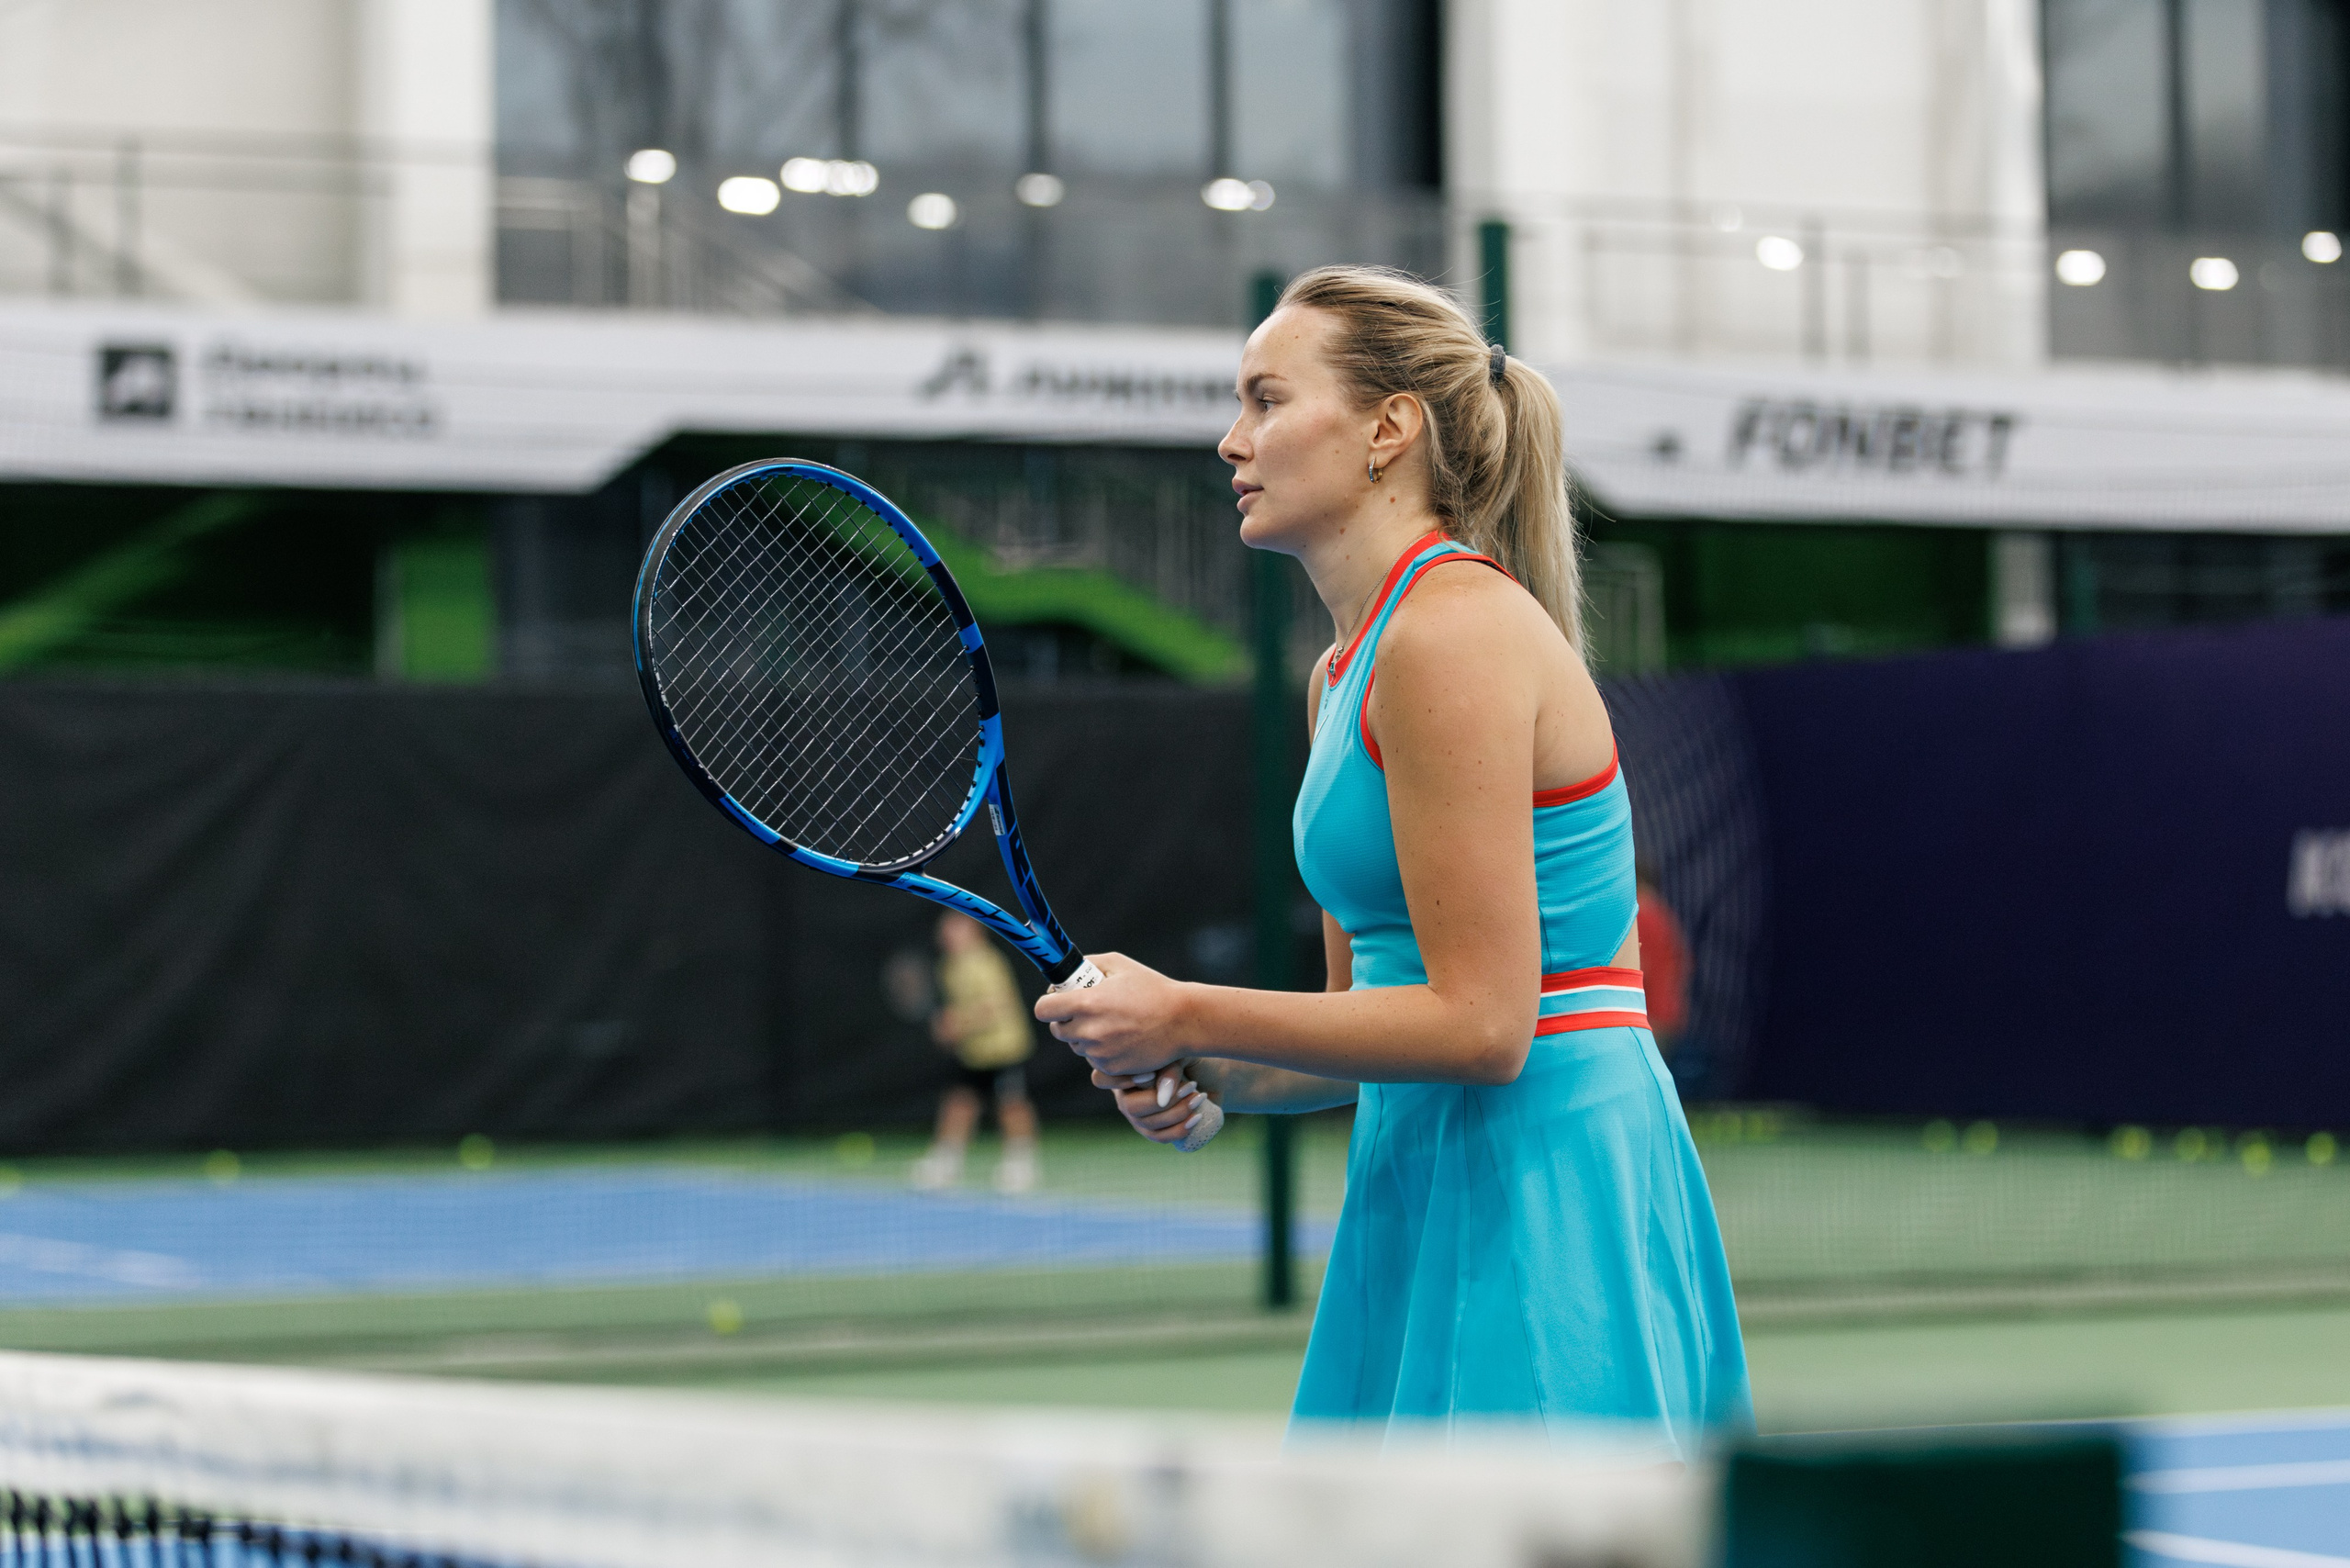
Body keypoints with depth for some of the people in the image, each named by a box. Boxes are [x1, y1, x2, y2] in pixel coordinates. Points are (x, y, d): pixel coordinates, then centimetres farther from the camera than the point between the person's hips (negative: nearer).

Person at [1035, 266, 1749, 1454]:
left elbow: (1479, 1022, -18)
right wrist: (1200, 1078, 0)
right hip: (1429, 1184, 9)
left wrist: (1188, 1019, -13)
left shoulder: (1454, 630, -14)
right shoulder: (1343, 669, 15)